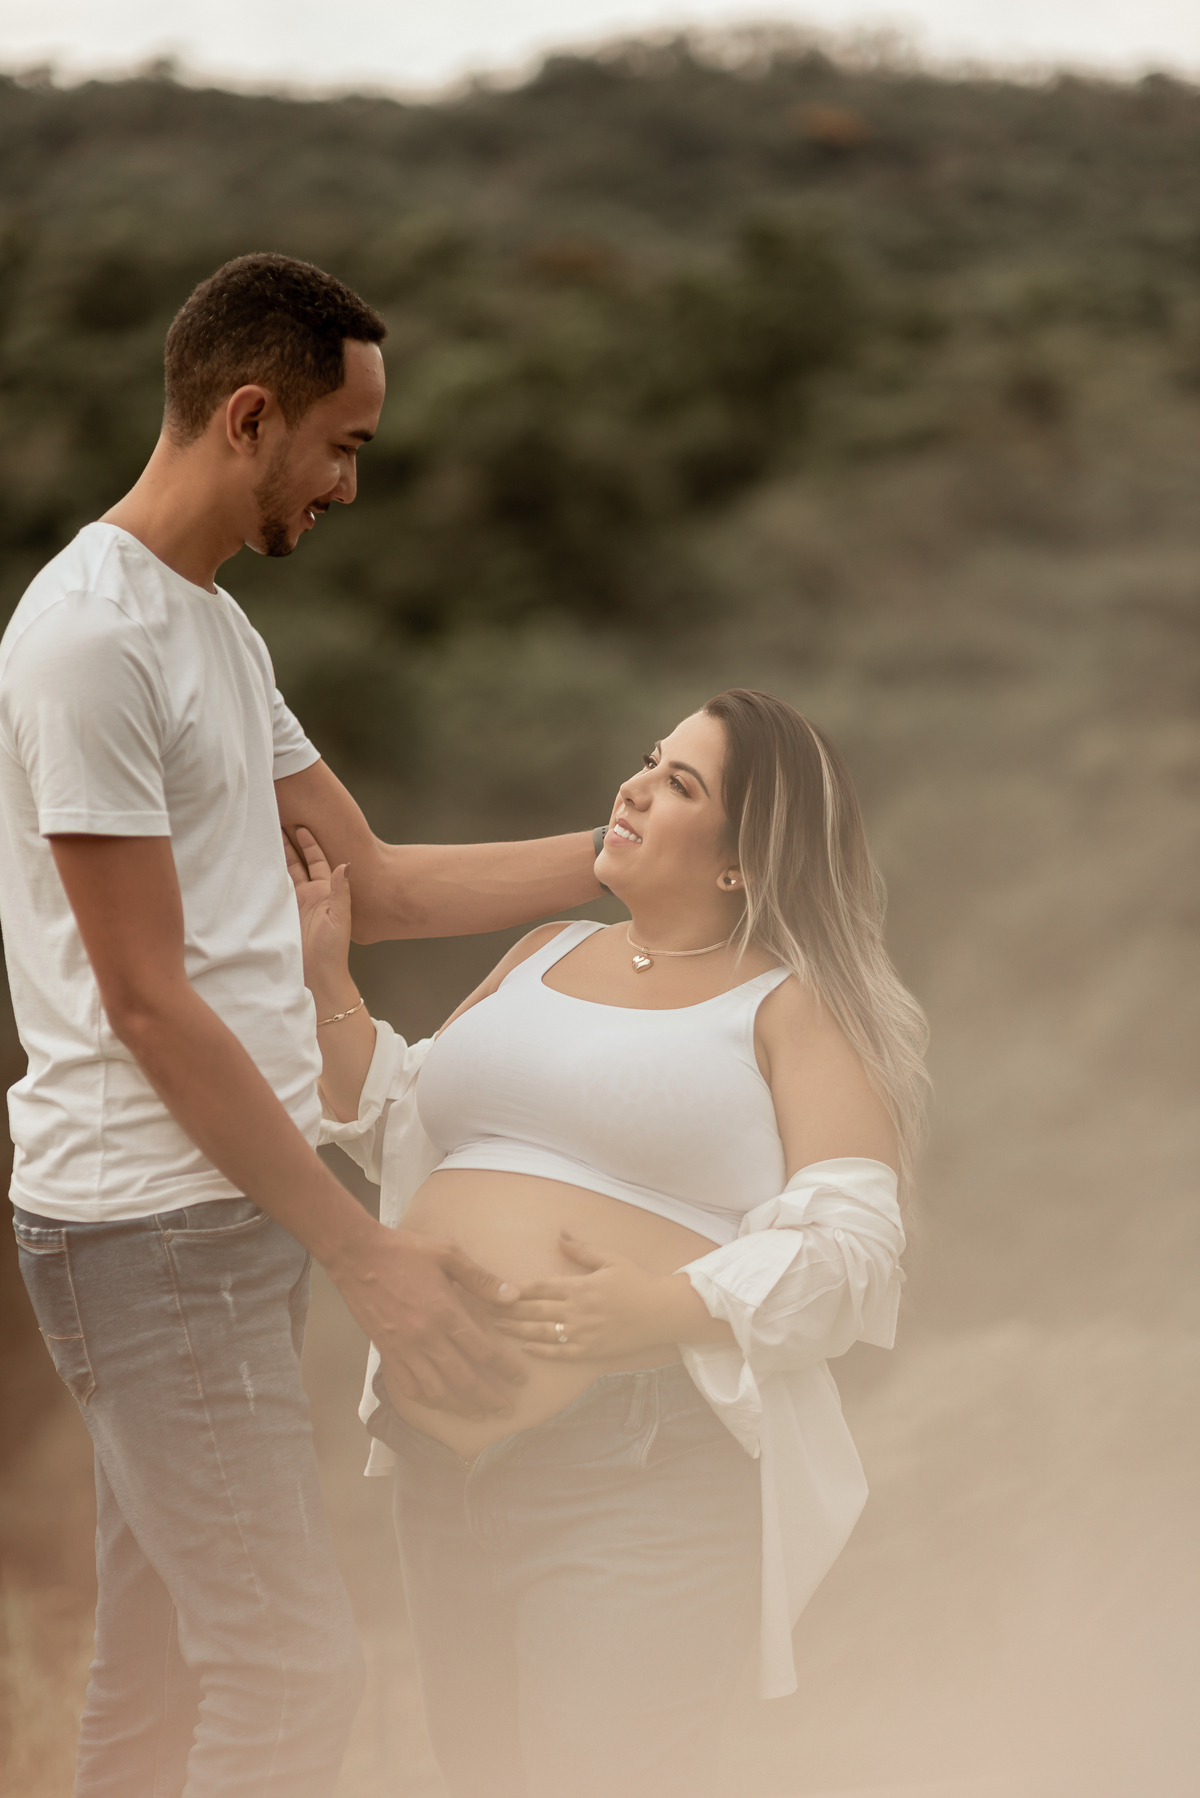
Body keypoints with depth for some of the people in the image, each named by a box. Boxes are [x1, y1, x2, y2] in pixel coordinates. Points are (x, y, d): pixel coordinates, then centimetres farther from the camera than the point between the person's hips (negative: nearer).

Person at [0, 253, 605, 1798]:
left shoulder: (216, 627, 16)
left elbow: (376, 887, 19)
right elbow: (148, 1004, -18)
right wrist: (361, 1253, -17)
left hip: (226, 1207, 10)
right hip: (151, 1221, -10)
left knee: (162, 1663, 15)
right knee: (293, 1667, -8)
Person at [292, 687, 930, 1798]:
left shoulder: (792, 1004, -2)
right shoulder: (543, 956, 18)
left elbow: (853, 1246, -11)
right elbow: (403, 1132, 21)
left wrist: (669, 1310, -23)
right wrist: (326, 979, 11)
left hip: (639, 1479, -7)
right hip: (445, 1461, 7)